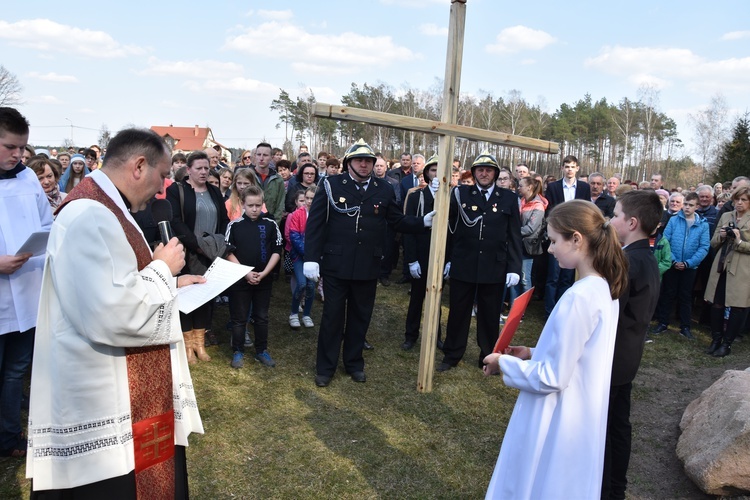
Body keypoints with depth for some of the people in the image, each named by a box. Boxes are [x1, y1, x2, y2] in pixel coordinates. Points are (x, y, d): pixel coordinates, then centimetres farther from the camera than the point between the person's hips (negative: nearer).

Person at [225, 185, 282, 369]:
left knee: (262, 317, 12)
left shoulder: (271, 224, -1)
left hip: (264, 280, 1)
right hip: (240, 279, -1)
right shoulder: (234, 225, -4)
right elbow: (228, 252, -4)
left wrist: (263, 273, -10)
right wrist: (246, 273, -12)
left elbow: (277, 251, 0)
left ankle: (262, 350, 24)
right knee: (239, 317, 6)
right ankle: (238, 351, 19)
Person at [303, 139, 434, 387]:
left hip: (368, 266, 3)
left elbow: (399, 221, 7)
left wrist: (424, 222, -8)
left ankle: (354, 363, 33)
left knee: (360, 316, 15)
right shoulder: (331, 185, -5)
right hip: (335, 264, -2)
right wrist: (311, 257, -13)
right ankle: (325, 367, 24)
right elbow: (314, 223, -7)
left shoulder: (384, 190, 2)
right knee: (332, 316, 8)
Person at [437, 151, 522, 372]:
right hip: (463, 266, 0)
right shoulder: (460, 194, 2)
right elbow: (450, 228, 5)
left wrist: (514, 268, -4)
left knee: (490, 315, 11)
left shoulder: (509, 198, 3)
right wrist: (447, 259, 4)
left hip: (494, 268, 0)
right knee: (458, 312, 10)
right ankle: (452, 354, 25)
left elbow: (514, 236, 1)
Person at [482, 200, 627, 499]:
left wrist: (505, 363, -10)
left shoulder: (578, 297, -26)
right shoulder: (606, 289, 1)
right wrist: (534, 354, 7)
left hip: (557, 424, -9)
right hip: (583, 418, 9)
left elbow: (552, 378, -23)